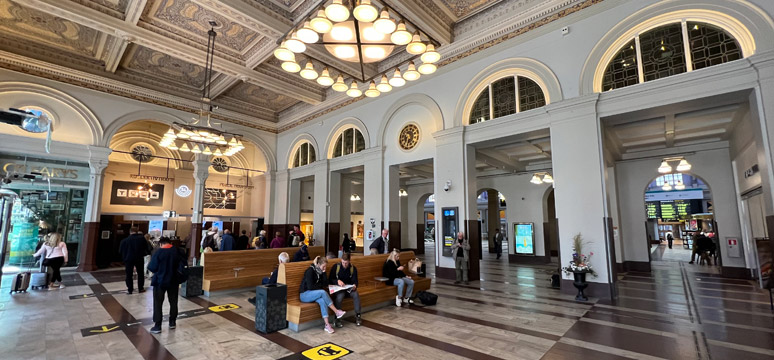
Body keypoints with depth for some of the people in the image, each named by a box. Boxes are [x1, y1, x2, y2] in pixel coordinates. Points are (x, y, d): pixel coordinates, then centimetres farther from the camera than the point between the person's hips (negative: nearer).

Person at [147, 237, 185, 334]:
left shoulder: (158, 252, -14)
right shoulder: (177, 251, -2)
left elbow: (152, 267, -13)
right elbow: (183, 265, 2)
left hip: (160, 281, -3)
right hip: (173, 281, 4)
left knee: (158, 303, 6)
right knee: (173, 302, 14)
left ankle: (157, 326, 8)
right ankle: (172, 322, 24)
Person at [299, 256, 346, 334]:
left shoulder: (320, 271, 7)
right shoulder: (310, 271, -15)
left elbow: (326, 284, 2)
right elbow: (310, 286, -21)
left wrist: (323, 272, -7)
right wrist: (321, 286, -9)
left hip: (314, 294, 6)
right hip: (305, 294, -6)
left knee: (322, 300, -29)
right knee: (323, 292, -32)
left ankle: (327, 325, -34)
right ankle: (337, 312, -26)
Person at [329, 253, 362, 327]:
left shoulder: (353, 268, 1)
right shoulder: (336, 267, -3)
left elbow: (355, 280, -1)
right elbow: (330, 279, -2)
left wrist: (355, 285, -25)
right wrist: (337, 281, -22)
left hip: (349, 287, 2)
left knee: (356, 295, -28)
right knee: (339, 296, -34)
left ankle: (358, 316, -15)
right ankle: (337, 319, -22)